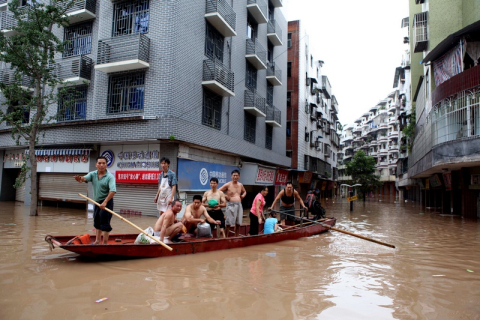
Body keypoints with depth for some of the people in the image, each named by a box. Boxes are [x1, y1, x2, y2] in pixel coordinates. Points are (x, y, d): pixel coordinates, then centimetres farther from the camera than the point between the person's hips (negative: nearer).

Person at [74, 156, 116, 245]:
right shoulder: (93, 174, 2)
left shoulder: (110, 177, -15)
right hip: (97, 202, 7)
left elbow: (113, 191, -27)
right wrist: (80, 179, -44)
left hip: (106, 202, -7)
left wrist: (105, 202, -36)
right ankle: (97, 241, 30)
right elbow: (85, 178, -19)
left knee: (105, 223, -6)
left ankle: (105, 243, 2)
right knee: (97, 222, 17)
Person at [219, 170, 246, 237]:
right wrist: (225, 196, -13)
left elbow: (244, 191, 30)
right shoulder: (228, 185, -6)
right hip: (231, 205, -5)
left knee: (238, 223, 10)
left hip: (239, 205, 6)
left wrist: (243, 195, 10)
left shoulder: (240, 185, 11)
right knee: (228, 223, -5)